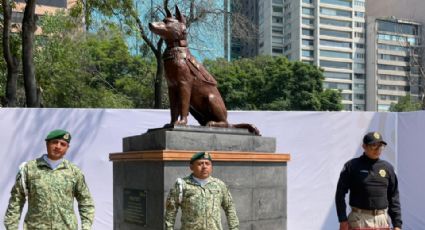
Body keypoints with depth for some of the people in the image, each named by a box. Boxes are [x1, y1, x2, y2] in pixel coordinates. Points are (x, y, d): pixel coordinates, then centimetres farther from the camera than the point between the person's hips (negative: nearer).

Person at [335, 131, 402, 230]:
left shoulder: (387, 167, 10)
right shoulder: (352, 166, -2)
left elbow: (393, 198, 12)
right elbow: (340, 194, -2)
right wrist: (343, 220, -9)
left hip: (382, 220, 4)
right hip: (359, 221, -4)